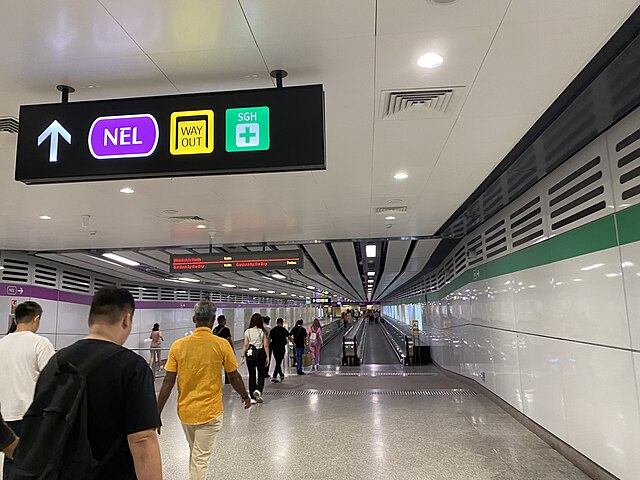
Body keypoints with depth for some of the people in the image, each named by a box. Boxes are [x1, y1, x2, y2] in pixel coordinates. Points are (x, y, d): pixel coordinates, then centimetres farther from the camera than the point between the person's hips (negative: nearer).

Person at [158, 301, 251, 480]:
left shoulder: (178, 345, -7)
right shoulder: (221, 344, -12)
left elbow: (168, 383, -7)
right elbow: (234, 378, -3)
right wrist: (246, 397, 14)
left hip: (185, 411, 4)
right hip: (209, 412, -3)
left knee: (195, 453, 25)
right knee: (200, 459, 5)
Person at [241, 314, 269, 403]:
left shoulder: (247, 331, -1)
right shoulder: (263, 332, -5)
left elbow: (246, 345, -2)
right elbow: (266, 345, -5)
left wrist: (243, 355, 6)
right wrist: (267, 357, 1)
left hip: (250, 353, 1)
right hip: (260, 353, -1)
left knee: (252, 375, 9)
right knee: (261, 375, 13)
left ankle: (253, 397, 12)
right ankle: (258, 390, -12)